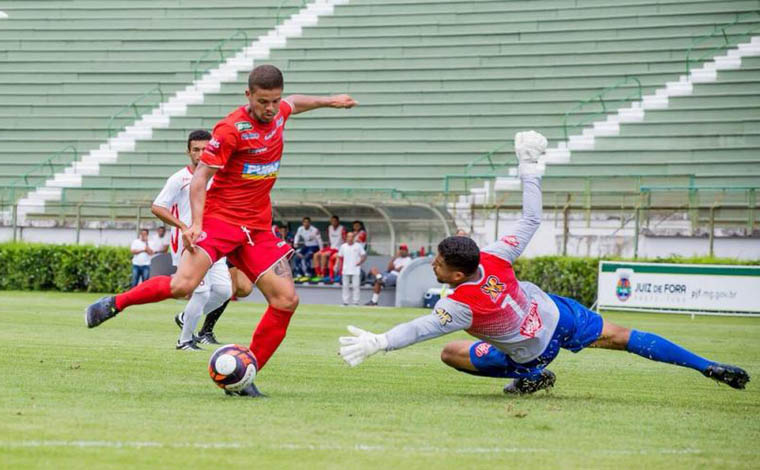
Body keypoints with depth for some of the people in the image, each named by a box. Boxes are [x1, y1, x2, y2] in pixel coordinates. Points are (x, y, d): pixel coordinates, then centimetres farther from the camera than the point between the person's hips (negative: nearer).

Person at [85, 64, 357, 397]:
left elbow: (293, 103, 34)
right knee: (183, 285, -26)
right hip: (220, 217, -7)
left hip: (258, 228, 7)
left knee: (286, 299, -8)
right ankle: (114, 304, -2)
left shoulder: (278, 113, 7)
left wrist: (329, 101, 45)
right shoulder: (232, 129, -14)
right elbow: (200, 175, -15)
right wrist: (196, 224, -27)